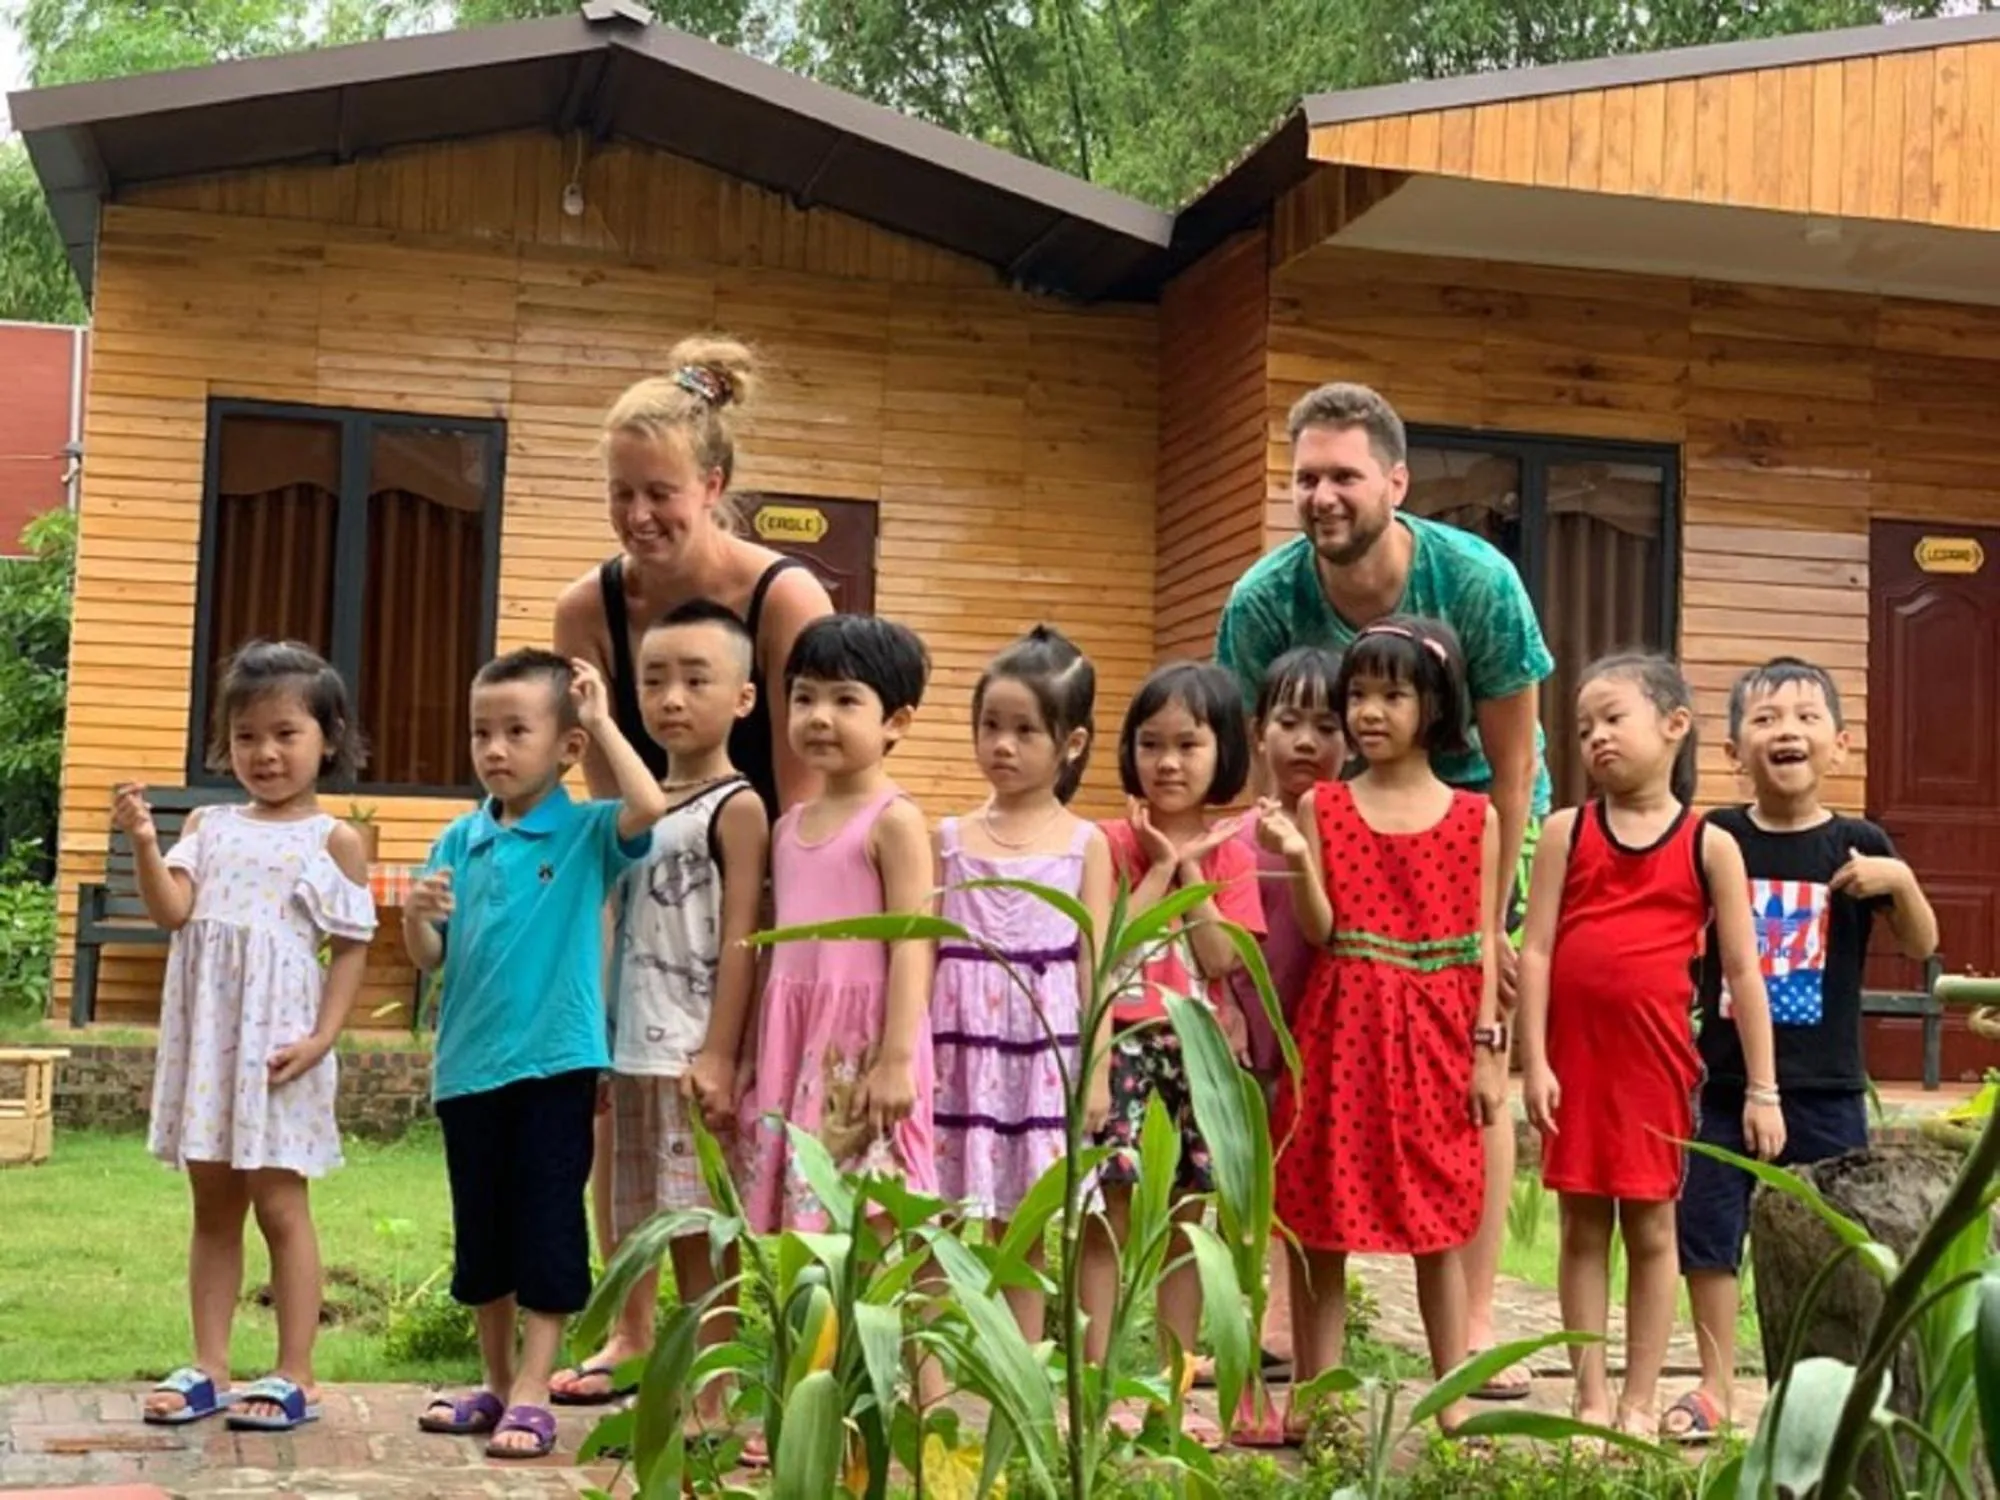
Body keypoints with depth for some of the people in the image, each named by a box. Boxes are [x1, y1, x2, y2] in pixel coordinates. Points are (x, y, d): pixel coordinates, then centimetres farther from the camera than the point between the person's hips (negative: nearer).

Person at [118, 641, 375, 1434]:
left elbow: (352, 949, -4)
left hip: (279, 1039, -5)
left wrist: (322, 1038, -13)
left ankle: (294, 1375, 6)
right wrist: (144, 843, -18)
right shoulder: (209, 825, 10)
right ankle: (209, 1369, 17)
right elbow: (172, 912, -2)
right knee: (212, 1204, 10)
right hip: (207, 1033, 5)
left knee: (279, 1205, -1)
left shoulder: (334, 839, -2)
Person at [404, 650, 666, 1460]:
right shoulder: (459, 840, 7)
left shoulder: (587, 834, -4)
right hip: (469, 1064, 5)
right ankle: (496, 1383, 28)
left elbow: (650, 808, -26)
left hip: (555, 1062, -5)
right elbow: (430, 958, 8)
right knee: (479, 1232, 14)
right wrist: (415, 914, -14)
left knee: (547, 1232, 0)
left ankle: (532, 1394, 8)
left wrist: (603, 721, -15)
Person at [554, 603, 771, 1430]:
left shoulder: (737, 808, -7)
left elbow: (739, 939, -12)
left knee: (699, 1229, -4)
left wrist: (719, 1053, -17)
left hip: (692, 1053, -7)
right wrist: (593, 1036, 15)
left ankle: (708, 1402, 1)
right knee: (633, 1217, 16)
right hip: (629, 1048, 7)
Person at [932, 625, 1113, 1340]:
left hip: (1044, 1046, -1)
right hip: (962, 1041, 1)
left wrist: (1096, 1067, -1)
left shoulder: (1085, 843, 3)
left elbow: (1094, 961, 3)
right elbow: (926, 950, 7)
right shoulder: (951, 837, 5)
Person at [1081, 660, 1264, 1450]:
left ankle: (1174, 1392, 18)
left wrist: (1190, 867, -9)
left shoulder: (1228, 851, 5)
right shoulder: (1114, 841, 0)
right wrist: (1163, 864, -10)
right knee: (1106, 1227, -2)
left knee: (1183, 1231, 10)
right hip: (1123, 1045, -2)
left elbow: (1220, 957, -8)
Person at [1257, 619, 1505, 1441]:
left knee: (1439, 1224, 7)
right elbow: (1318, 930, -5)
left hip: (1435, 1036, 0)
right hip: (1341, 1032, 0)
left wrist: (1488, 1048, -1)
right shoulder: (1322, 805, 1)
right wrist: (1297, 859, -22)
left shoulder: (1473, 816, 3)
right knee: (1318, 1219, 4)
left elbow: (1482, 941, 3)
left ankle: (1454, 1400, 17)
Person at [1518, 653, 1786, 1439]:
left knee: (1651, 1230, 7)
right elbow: (1536, 950, -1)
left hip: (1656, 1059, -1)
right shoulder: (1567, 833, 2)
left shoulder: (1709, 846, 0)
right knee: (1583, 1228, 8)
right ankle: (1591, 1398, 17)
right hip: (1575, 1055, 1)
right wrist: (1535, 1062, -8)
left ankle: (1639, 1403, 17)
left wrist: (1762, 1088, -1)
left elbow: (1743, 971, 1)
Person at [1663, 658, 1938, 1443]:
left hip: (1823, 1085, -1)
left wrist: (1901, 881, -19)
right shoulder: (1716, 839, -2)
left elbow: (1921, 946, -2)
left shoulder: (1855, 845, -4)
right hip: (1727, 1079, 1)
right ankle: (1715, 1387, 22)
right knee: (1707, 1230, 7)